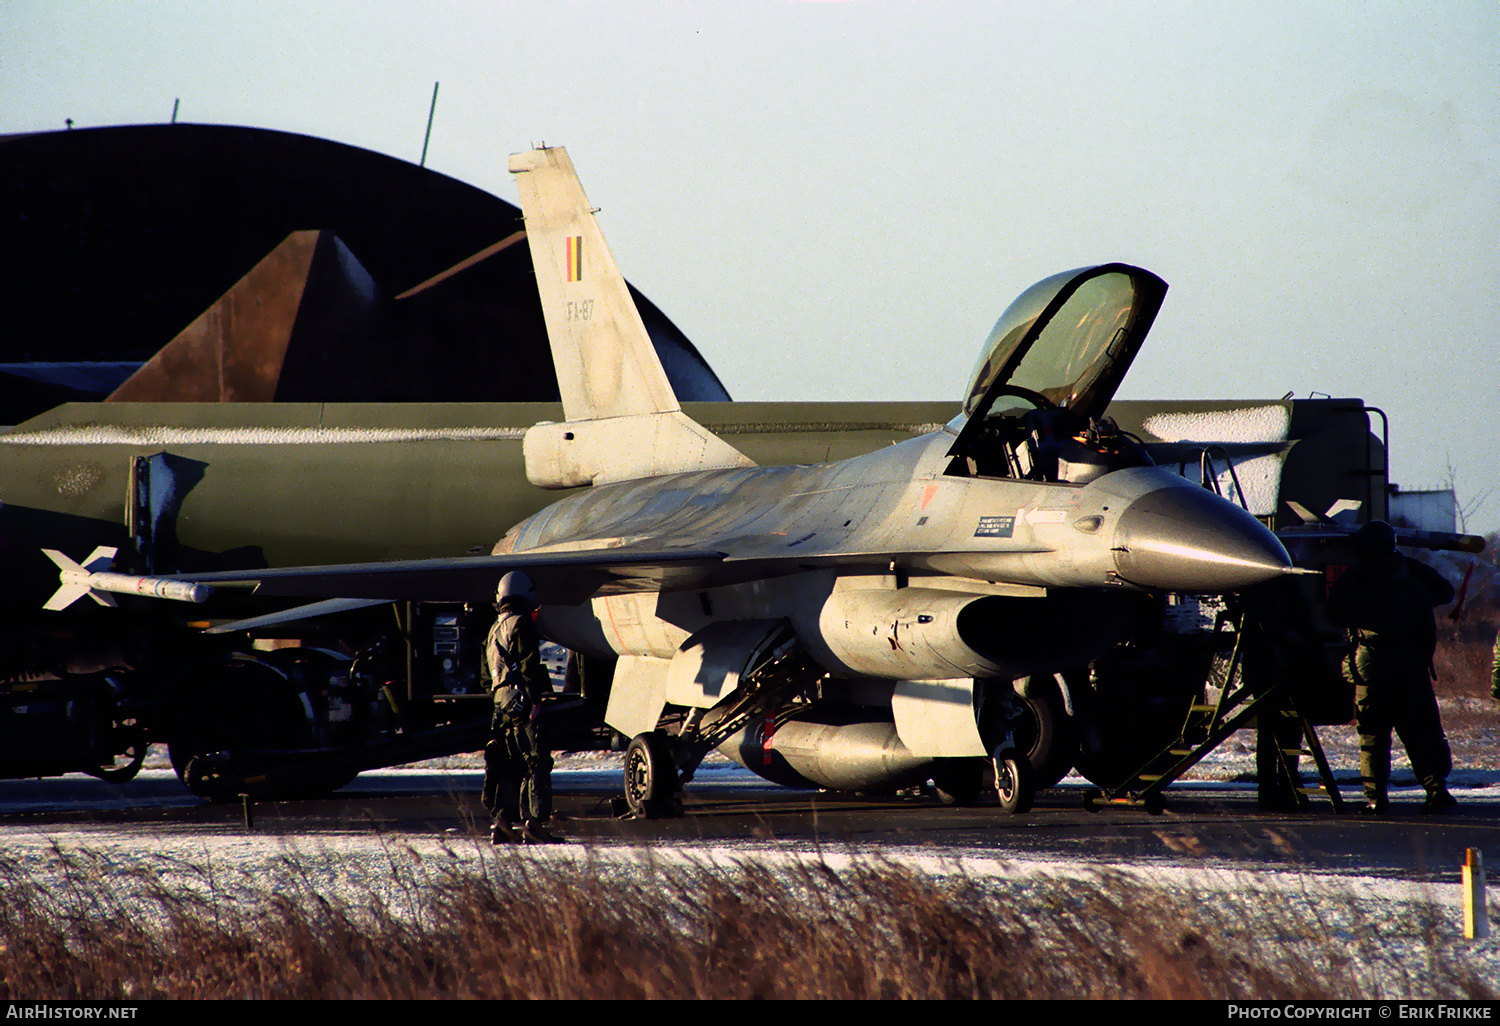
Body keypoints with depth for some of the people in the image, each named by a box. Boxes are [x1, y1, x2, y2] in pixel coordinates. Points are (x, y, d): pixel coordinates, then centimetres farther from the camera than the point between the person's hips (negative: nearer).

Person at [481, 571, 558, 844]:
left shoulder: (494, 630, 21)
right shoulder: (520, 624, -7)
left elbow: (487, 675, 25)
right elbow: (528, 665, -17)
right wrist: (535, 699, -18)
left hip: (502, 706, 9)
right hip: (521, 704, -9)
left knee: (510, 767, 12)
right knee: (537, 763, -10)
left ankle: (502, 824, 9)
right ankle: (533, 821, -19)